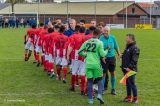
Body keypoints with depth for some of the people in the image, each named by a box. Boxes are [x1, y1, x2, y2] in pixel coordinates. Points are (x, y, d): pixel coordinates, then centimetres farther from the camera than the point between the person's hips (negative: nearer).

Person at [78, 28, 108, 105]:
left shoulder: (87, 42, 6)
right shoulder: (99, 42, -6)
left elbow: (80, 52, 7)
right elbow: (102, 54, -9)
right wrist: (107, 50, 9)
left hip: (88, 64, 3)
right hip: (96, 64, -3)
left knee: (90, 81, 8)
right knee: (99, 80, 14)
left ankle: (90, 99, 8)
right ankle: (99, 95, -5)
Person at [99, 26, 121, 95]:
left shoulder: (112, 37, -1)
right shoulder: (101, 38, -11)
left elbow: (116, 47, 11)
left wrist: (119, 54, 14)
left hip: (112, 57, 4)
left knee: (113, 73, 9)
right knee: (104, 74, 0)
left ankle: (113, 89, 21)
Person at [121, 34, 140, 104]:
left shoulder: (135, 48, -14)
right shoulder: (127, 47, 15)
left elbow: (134, 60, -21)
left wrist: (130, 67, -25)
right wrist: (123, 66, 18)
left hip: (131, 70, -9)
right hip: (126, 69, 9)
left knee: (132, 83, -4)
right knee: (127, 83, 13)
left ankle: (135, 98, 4)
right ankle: (129, 97, 22)